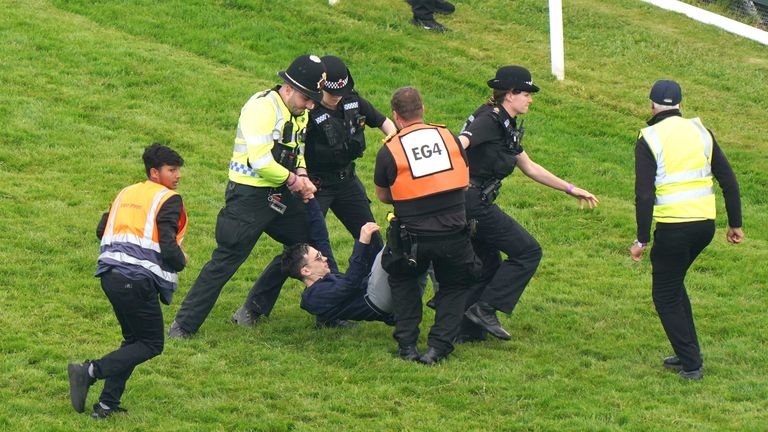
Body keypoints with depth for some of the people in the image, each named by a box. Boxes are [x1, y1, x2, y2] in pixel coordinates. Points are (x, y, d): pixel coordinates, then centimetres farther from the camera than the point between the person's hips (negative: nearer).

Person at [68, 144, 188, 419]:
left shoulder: (126, 193, 19)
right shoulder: (168, 200, -5)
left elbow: (101, 230, 22)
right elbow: (169, 248, -14)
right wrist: (181, 261, 6)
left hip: (109, 274, 8)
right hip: (139, 280, -8)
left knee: (133, 339, 21)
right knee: (152, 344, 3)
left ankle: (107, 404, 13)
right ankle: (91, 372, -14)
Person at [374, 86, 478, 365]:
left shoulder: (388, 151, -3)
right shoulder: (449, 138, 4)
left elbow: (382, 196, 13)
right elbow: (464, 182, 18)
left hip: (413, 239, -1)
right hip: (454, 234, 1)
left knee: (403, 281, 27)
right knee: (454, 287, 24)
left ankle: (407, 344, 17)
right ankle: (439, 346, 7)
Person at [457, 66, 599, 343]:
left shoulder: (506, 127, 18)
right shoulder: (489, 120, -13)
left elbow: (530, 168, 28)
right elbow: (459, 143, -31)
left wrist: (570, 189, 31)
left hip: (473, 204, 10)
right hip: (474, 202, -10)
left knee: (488, 263, 19)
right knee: (527, 252, -4)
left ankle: (468, 330, 22)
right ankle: (485, 309, -6)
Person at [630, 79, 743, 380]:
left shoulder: (649, 139, -7)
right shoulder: (700, 132, 9)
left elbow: (644, 194, -13)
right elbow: (728, 180, 8)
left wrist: (642, 240, -8)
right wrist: (735, 224, 15)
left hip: (673, 228, -6)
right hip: (705, 223, 6)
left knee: (665, 296, 8)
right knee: (674, 284, 25)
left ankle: (691, 364, 4)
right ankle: (687, 354, 25)